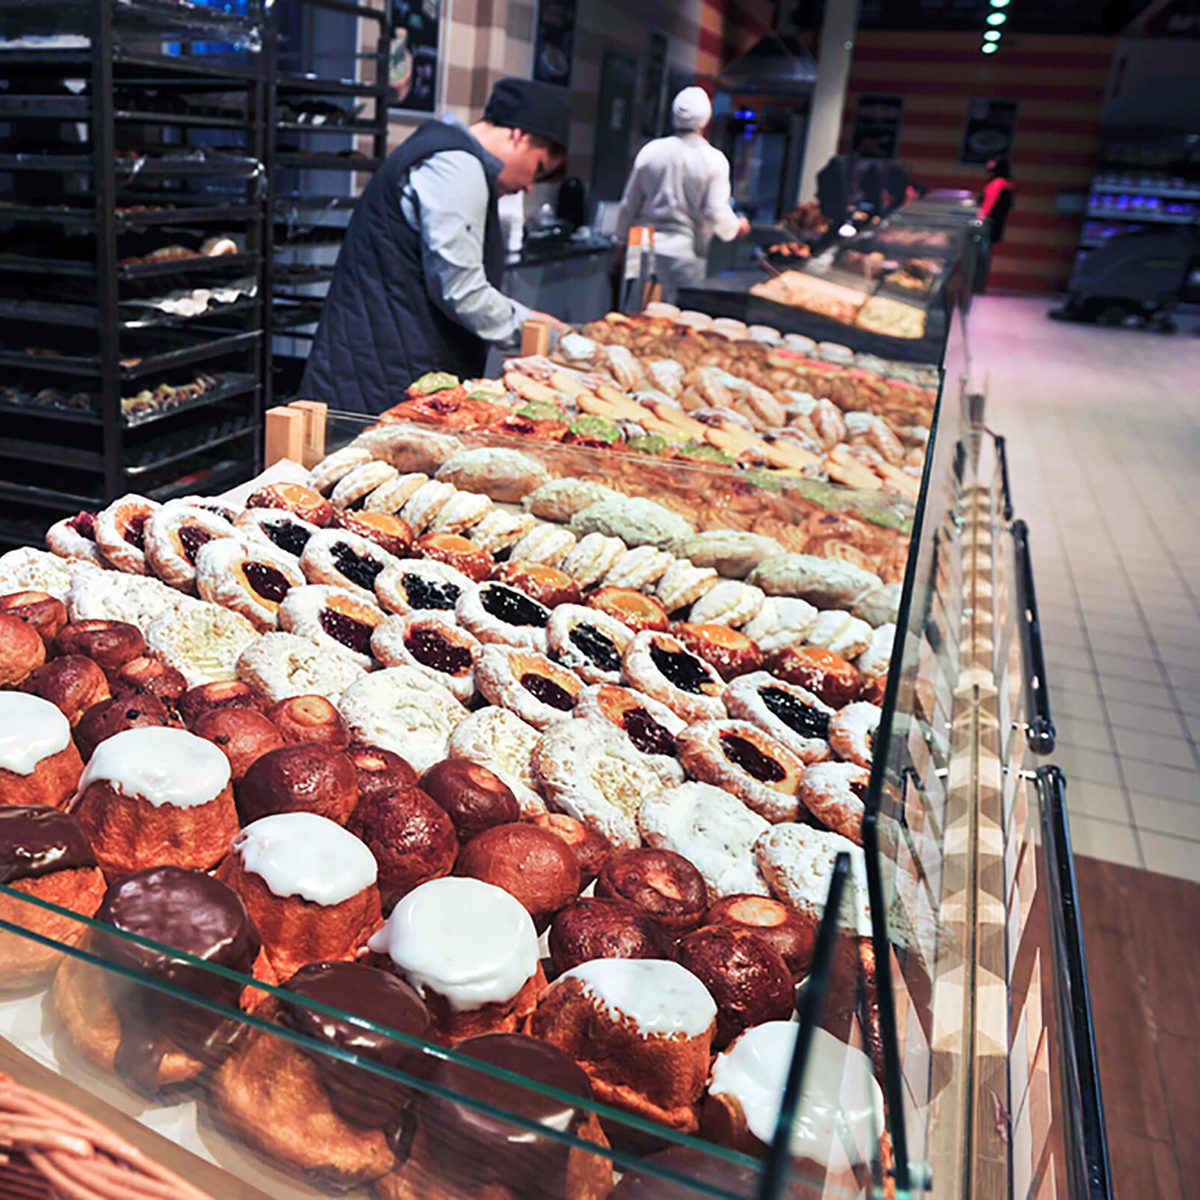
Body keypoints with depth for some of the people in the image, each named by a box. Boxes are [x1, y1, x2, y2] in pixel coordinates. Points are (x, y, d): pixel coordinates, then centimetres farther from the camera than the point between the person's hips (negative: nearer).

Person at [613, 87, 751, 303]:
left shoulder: (650, 151, 1)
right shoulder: (713, 160, -8)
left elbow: (629, 204, 7)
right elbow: (717, 214, -10)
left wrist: (622, 242, 20)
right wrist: (737, 226, 12)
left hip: (646, 247, 3)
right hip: (686, 254, -3)